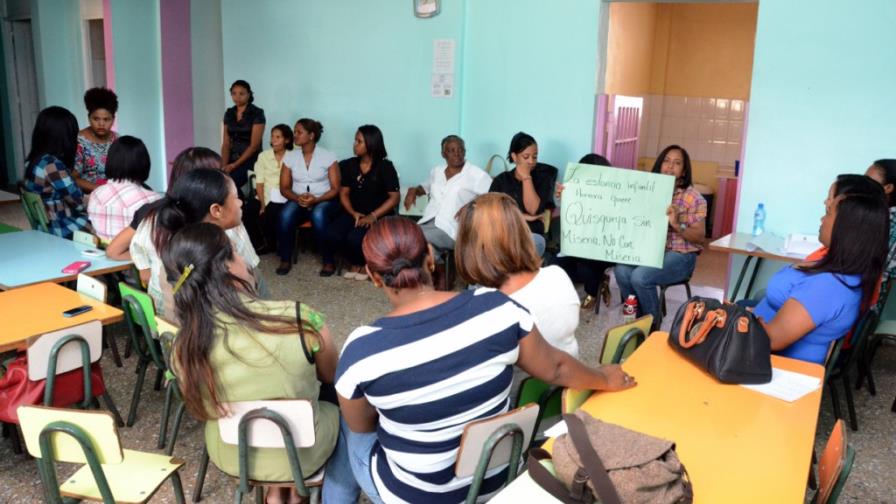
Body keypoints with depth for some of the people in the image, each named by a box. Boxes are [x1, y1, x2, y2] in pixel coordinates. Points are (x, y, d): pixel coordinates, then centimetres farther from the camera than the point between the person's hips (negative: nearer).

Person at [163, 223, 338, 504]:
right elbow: (331, 377, -8)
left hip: (229, 459, 3)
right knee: (334, 400, 28)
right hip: (301, 456, -3)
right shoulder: (299, 319, -27)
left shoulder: (183, 349, -18)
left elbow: (202, 411, 1)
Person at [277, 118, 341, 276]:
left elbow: (335, 189, -5)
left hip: (324, 200, -3)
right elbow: (284, 188, 7)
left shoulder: (328, 156, -4)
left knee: (318, 215, -37)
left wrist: (316, 199, -21)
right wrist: (298, 198, -15)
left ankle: (329, 261, -21)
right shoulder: (290, 157, 7)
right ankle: (285, 259, -15)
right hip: (297, 200, 3)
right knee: (286, 215, -31)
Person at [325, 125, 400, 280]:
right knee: (332, 234, -24)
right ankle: (355, 262, 5)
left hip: (379, 216, -5)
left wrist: (373, 216, -20)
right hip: (354, 213, 5)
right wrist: (353, 213, -11)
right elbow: (344, 193, 8)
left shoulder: (385, 167, -6)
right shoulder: (350, 165, 8)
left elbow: (394, 198, -10)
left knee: (355, 237, -32)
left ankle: (366, 264, 2)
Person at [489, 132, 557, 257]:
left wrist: (526, 177, -4)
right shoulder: (501, 180, 14)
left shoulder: (542, 178, 11)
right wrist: (523, 217, -7)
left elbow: (533, 210, -5)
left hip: (532, 235, 0)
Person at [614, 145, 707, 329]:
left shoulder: (693, 198, -5)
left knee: (640, 277, -28)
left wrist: (677, 225, -22)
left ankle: (653, 322, -3)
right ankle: (638, 317, -1)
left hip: (680, 255, -4)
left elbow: (700, 237, -6)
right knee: (621, 271, -24)